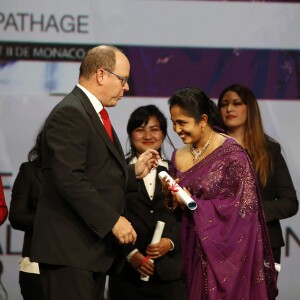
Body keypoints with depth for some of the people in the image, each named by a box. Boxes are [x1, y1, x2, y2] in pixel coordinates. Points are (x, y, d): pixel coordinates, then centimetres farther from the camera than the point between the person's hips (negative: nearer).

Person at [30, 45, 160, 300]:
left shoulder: (94, 114, 19)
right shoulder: (69, 113, -13)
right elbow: (70, 179, -23)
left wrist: (134, 171, 14)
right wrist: (112, 221, -22)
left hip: (94, 247, 10)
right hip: (70, 250, -10)